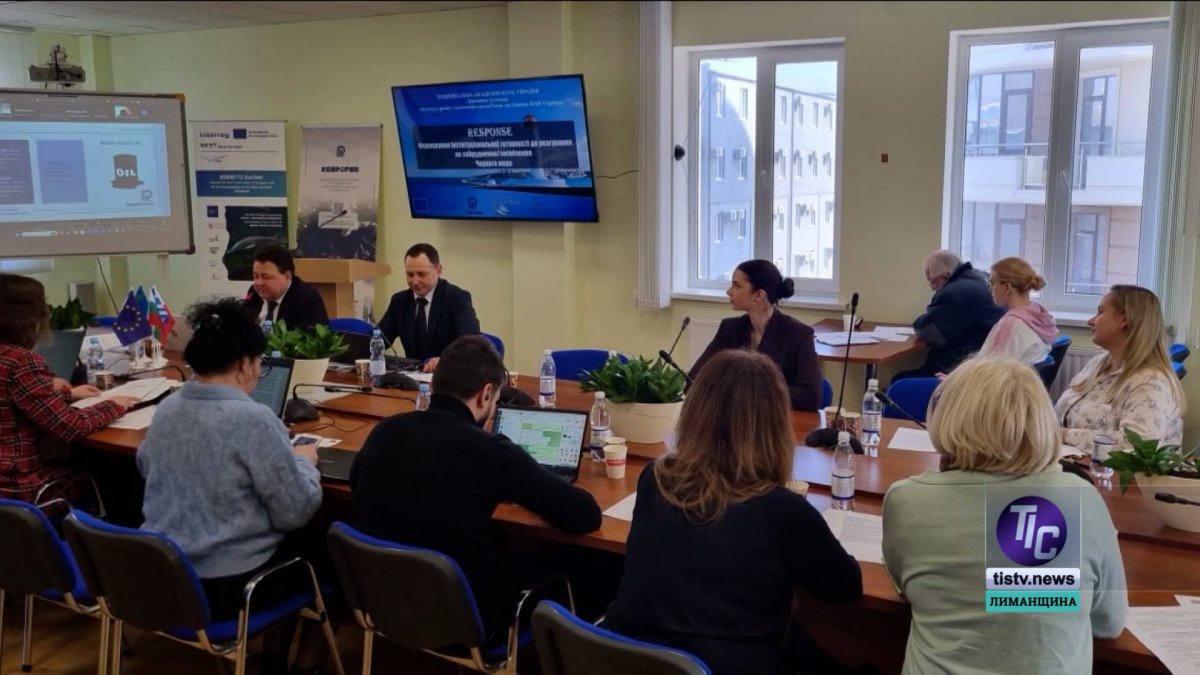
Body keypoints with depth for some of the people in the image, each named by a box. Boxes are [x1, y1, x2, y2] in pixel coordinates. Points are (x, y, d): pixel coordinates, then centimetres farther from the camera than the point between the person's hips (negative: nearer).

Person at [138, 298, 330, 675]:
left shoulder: (167, 408, 1)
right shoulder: (253, 419, -22)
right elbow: (296, 512, -18)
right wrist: (304, 461, 1)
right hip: (225, 586, -7)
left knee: (298, 541, 28)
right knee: (327, 546, 18)